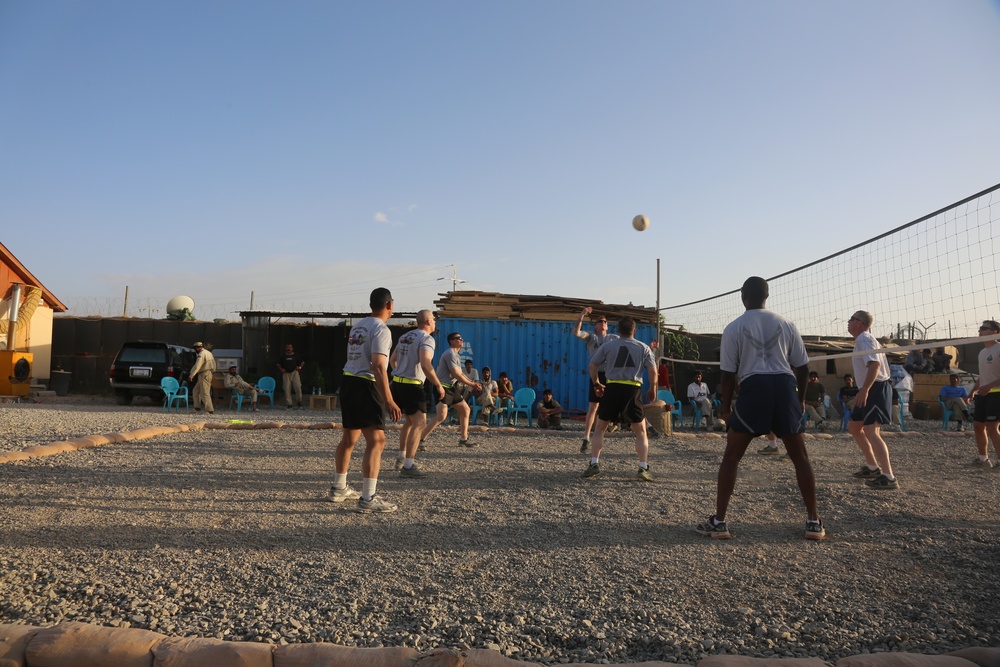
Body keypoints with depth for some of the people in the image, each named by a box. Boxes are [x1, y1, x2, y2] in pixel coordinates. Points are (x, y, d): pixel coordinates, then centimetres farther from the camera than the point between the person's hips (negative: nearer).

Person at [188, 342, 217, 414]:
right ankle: (197, 407, 20)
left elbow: (197, 366, -23)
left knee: (205, 393, -8)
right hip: (209, 374, 10)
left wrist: (191, 375, -25)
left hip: (204, 375, -10)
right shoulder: (209, 353, 16)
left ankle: (210, 410, -9)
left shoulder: (201, 354, -15)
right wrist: (212, 373, 27)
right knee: (196, 391, 18)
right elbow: (214, 364, 20)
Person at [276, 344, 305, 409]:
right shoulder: (283, 356, 11)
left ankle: (299, 402, 3)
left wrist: (300, 367, 0)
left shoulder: (296, 356, 8)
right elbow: (279, 364, 19)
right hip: (286, 374, 1)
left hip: (294, 373, -1)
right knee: (287, 389, -2)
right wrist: (281, 369, 2)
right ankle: (289, 404, 4)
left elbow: (302, 362, 17)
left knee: (298, 387, -13)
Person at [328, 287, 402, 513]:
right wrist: (389, 401, -23)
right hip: (365, 385, -9)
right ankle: (368, 499, -13)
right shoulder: (381, 329, -11)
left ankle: (339, 488, 34)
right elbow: (378, 367, -21)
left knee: (349, 438, 21)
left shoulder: (357, 325, 15)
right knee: (376, 441, -9)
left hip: (347, 382, 9)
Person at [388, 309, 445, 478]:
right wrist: (438, 385, -18)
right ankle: (408, 467, -9)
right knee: (419, 423, -6)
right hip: (412, 386, -9)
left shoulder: (404, 336, 14)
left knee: (409, 421, 23)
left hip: (397, 383, 9)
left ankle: (401, 459, 32)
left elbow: (392, 360, 20)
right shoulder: (426, 339, -12)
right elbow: (425, 365, -25)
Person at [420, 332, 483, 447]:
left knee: (466, 410, 15)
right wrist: (472, 385, -7)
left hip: (451, 388, 11)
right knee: (442, 416, -22)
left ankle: (463, 440, 22)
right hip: (443, 388, -11)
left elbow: (460, 373, 21)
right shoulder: (450, 354, -14)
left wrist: (473, 383, 11)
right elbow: (457, 375, -17)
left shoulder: (455, 355, 19)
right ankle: (419, 440, -19)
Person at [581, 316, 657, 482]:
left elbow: (592, 366, 7)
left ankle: (594, 464, 5)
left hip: (612, 388, 0)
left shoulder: (608, 345, 6)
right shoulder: (643, 347, 6)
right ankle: (643, 468, 4)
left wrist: (596, 384, 21)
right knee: (641, 432, 12)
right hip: (633, 389, 0)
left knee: (599, 428, 13)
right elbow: (653, 371, 2)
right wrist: (652, 389, 17)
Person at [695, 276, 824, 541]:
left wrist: (726, 407, 11)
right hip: (784, 387, 3)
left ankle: (719, 522, 4)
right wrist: (800, 399, 22)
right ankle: (814, 522, 19)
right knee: (800, 457, 15)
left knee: (731, 457, 6)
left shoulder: (733, 328, 4)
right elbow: (802, 366, 12)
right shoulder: (785, 324, 11)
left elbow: (728, 373, 2)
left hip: (753, 388, -2)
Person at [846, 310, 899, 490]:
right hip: (870, 389, 11)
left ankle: (888, 477, -19)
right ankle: (872, 467, 24)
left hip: (875, 388, -11)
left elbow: (874, 364, -26)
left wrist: (864, 390, -31)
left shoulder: (864, 338, -13)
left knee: (870, 431, -17)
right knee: (853, 426, 17)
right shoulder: (863, 339, 18)